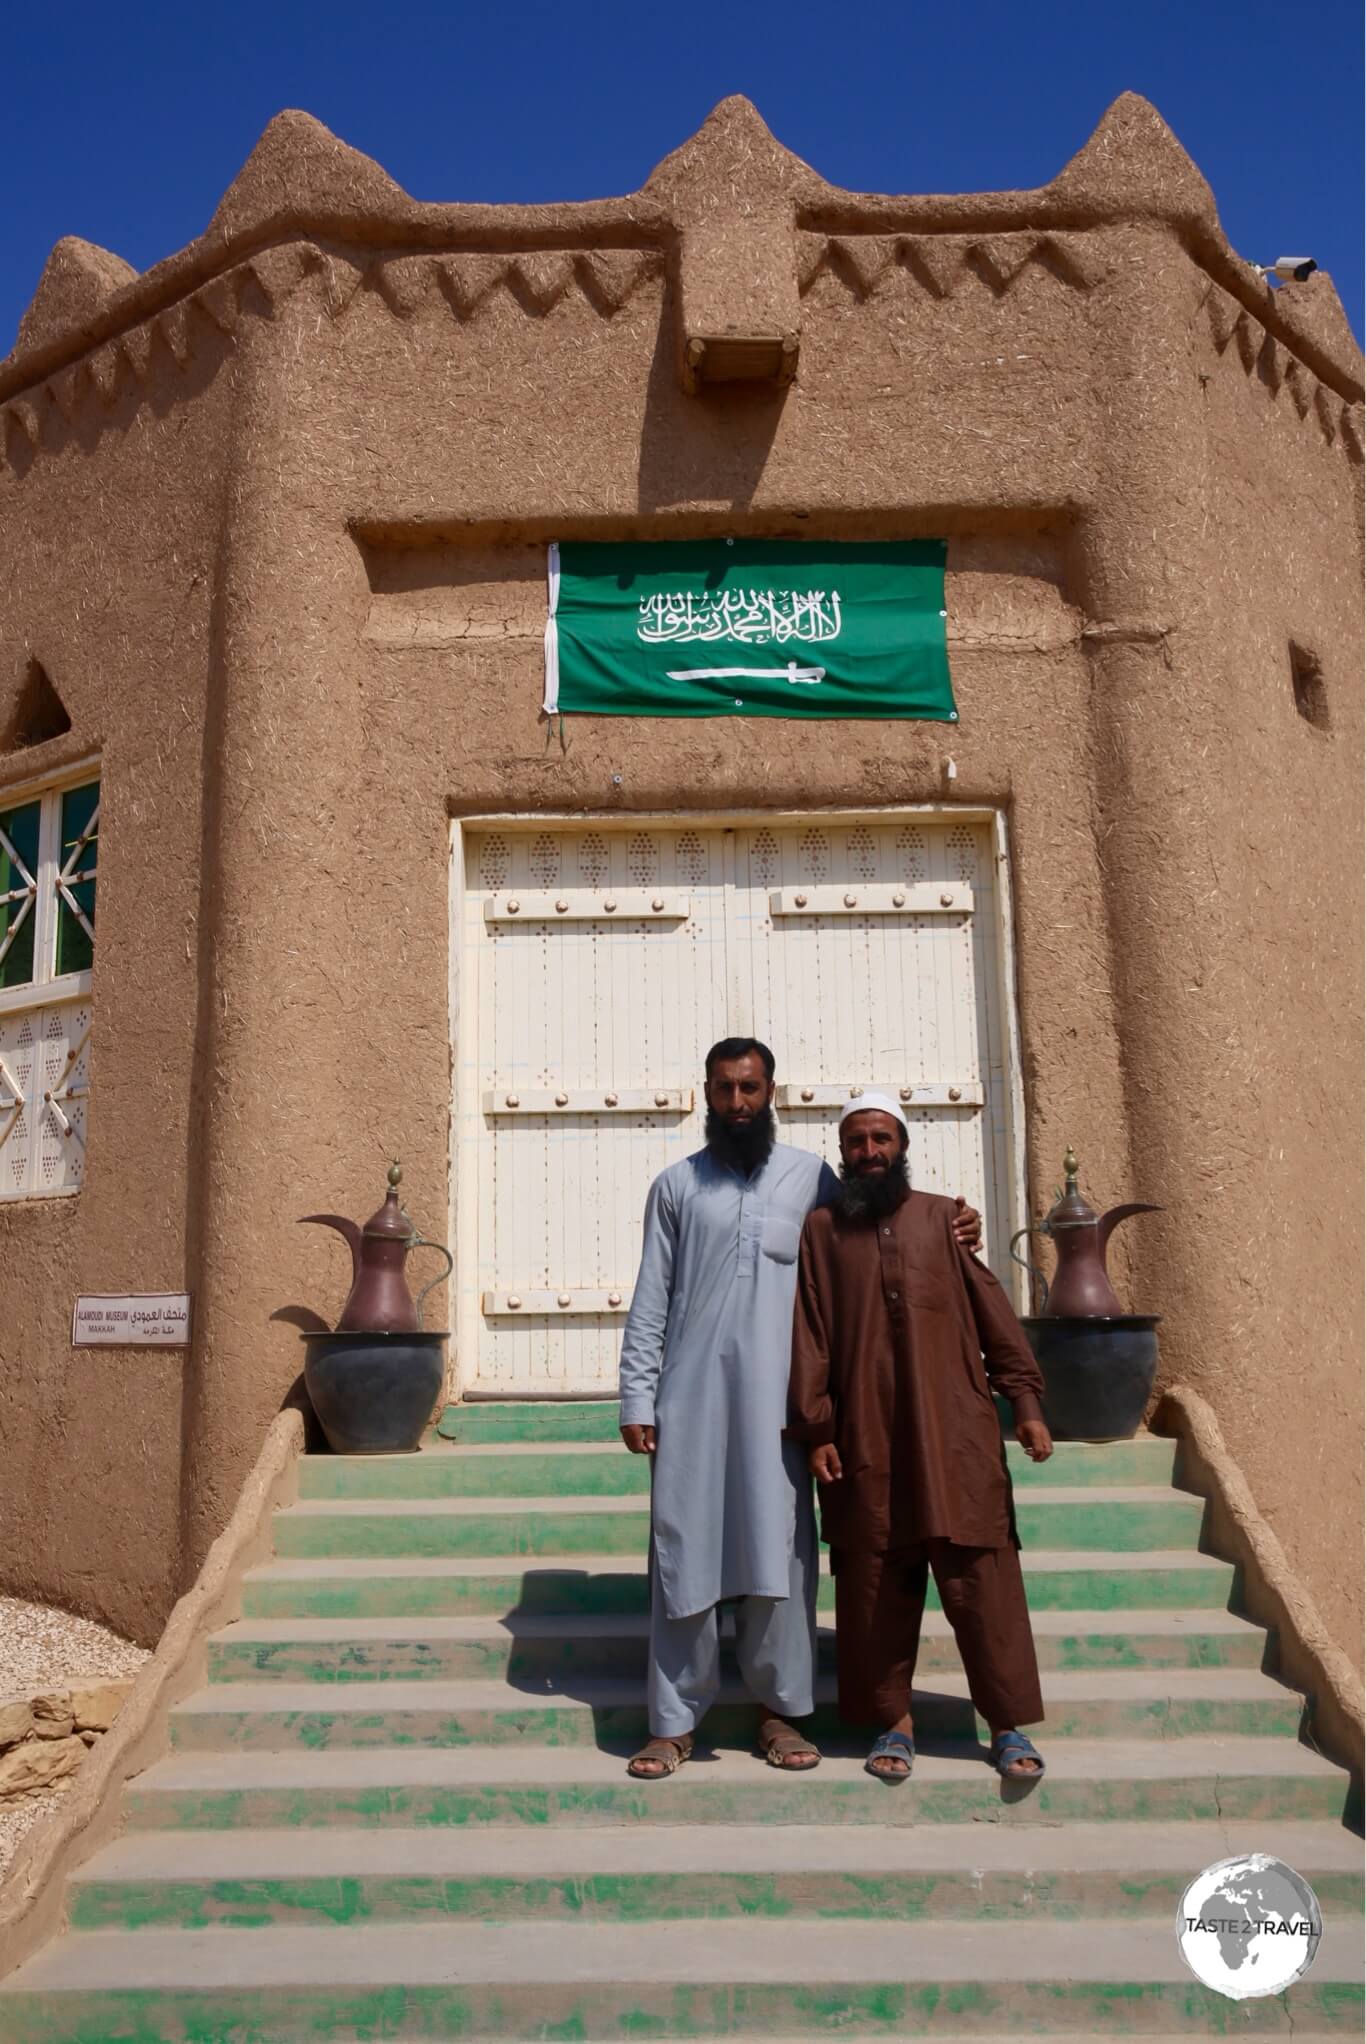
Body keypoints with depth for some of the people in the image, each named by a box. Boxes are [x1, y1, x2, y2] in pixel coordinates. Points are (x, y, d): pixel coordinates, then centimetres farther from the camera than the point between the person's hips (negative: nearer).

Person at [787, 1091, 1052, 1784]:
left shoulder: (942, 1217, 8)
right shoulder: (821, 1229, 6)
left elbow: (992, 1311, 7)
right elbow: (808, 1334, 3)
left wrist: (1026, 1401, 2)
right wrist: (814, 1429, -3)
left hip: (955, 1434, 0)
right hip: (864, 1441, 0)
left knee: (982, 1579, 2)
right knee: (876, 1585, 6)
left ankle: (1010, 1724, 16)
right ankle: (891, 1722, 22)